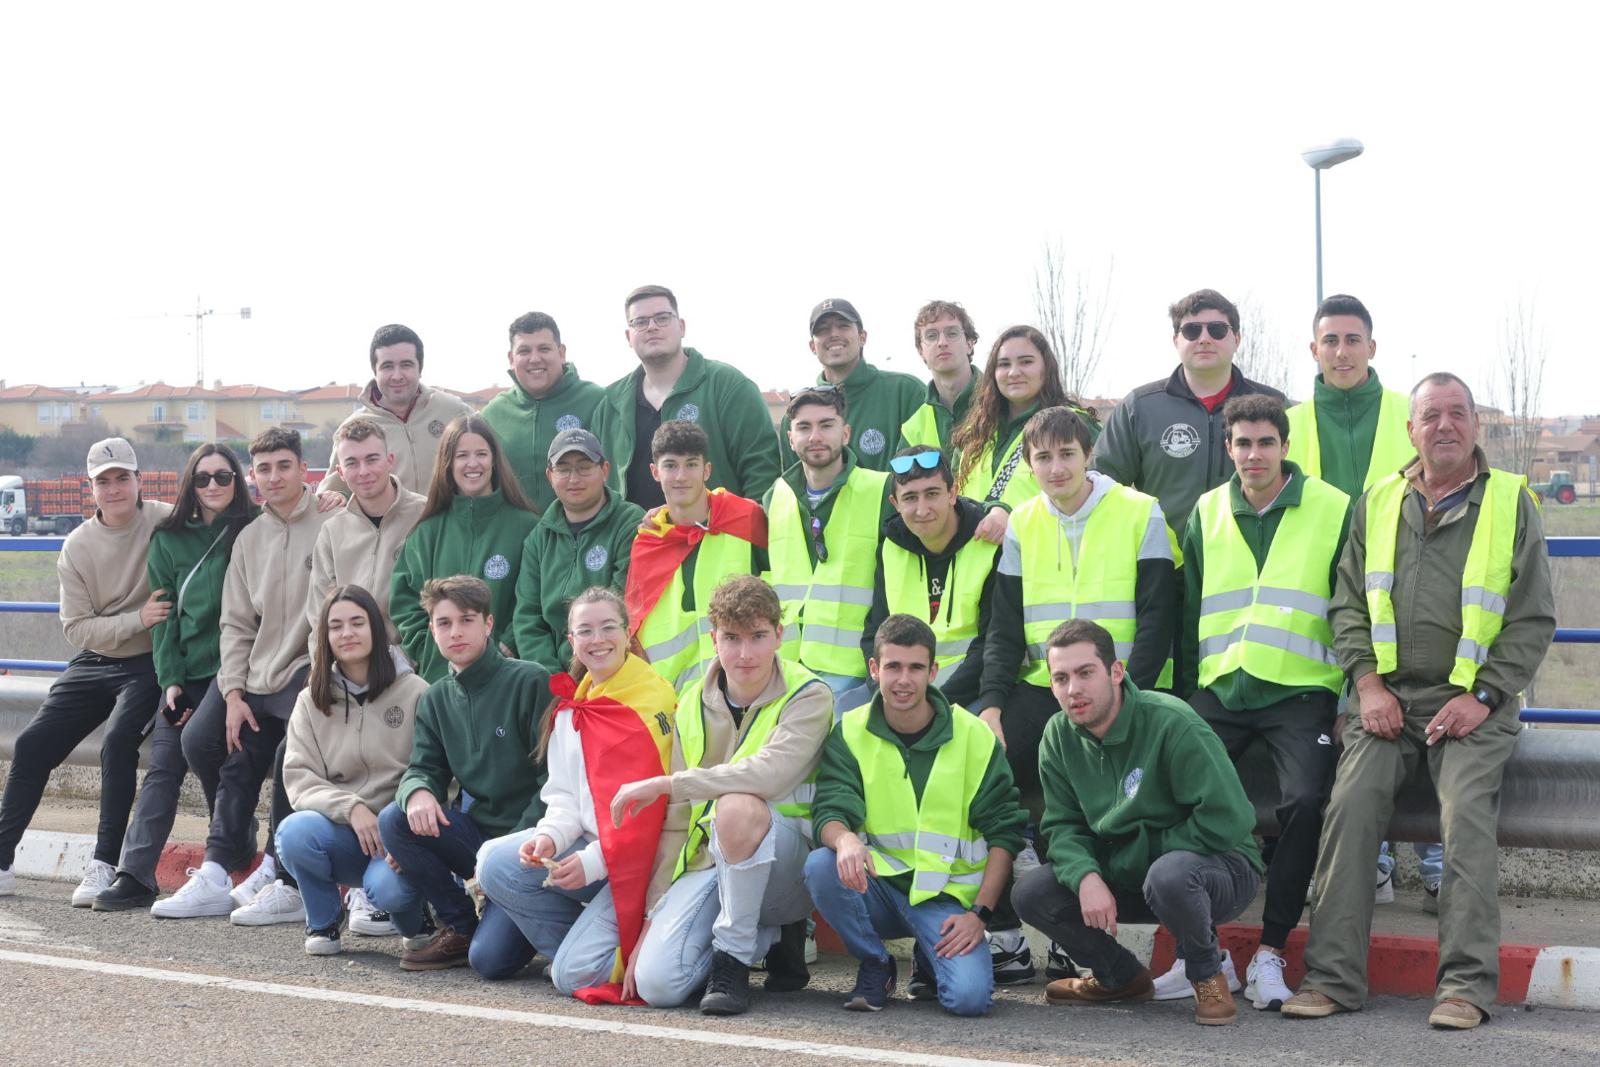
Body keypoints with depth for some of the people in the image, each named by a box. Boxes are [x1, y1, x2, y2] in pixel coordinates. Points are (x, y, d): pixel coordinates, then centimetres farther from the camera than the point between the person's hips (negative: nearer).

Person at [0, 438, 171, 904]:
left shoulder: (166, 522, -11)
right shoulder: (78, 546, -1)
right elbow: (76, 627, -6)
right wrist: (138, 620, -19)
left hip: (149, 665, -5)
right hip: (93, 665, 5)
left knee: (118, 741, -26)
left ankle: (105, 865, -19)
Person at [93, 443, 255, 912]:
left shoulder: (253, 532, 3)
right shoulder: (169, 539, 10)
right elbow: (164, 615, 6)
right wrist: (170, 678, -2)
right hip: (185, 676, 2)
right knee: (162, 771, -3)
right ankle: (134, 875, -6)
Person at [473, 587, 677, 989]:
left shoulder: (652, 702, -11)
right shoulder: (570, 709, 13)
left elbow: (652, 807, -16)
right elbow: (565, 796, 11)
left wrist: (593, 861, -20)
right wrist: (549, 836, -10)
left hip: (637, 856, -8)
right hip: (590, 842, 8)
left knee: (575, 975, -21)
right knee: (495, 863, -14)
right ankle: (585, 941, 2)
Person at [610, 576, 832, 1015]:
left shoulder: (808, 696, -8)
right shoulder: (693, 705, 7)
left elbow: (769, 774, -28)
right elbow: (676, 822, 10)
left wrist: (662, 784, -23)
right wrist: (652, 919, 5)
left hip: (786, 860, -5)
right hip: (709, 860, 5)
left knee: (738, 806, -38)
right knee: (655, 983, -19)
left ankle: (733, 959, -17)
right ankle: (769, 936, 10)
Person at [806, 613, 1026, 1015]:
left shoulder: (973, 736, -1)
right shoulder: (850, 734, 2)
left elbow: (1004, 831, 0)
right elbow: (830, 810, -10)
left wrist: (980, 913, -10)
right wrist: (845, 840, -35)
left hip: (945, 894, -1)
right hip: (875, 885, 1)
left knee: (970, 995, -26)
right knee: (820, 866, -31)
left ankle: (935, 956, 14)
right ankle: (875, 965, -3)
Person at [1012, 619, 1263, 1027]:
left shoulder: (1170, 723, -23)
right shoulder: (1059, 736, -3)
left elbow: (1228, 818, -26)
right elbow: (1062, 826, -2)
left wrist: (1140, 851, -17)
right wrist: (1087, 877, -25)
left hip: (1221, 868, -6)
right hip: (1121, 877, 6)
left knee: (1168, 875, -40)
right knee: (1030, 892, -13)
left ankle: (1208, 977, -8)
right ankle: (1121, 977, 12)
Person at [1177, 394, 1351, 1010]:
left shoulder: (1333, 510, 1)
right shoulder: (1206, 514, 12)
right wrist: (1191, 696, 13)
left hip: (1300, 690, -3)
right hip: (1220, 690, 4)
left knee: (1305, 799, -27)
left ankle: (1271, 954, -14)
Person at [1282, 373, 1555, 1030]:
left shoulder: (1512, 502, 6)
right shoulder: (1378, 503, 13)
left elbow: (1534, 617, 3)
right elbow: (1348, 604, 13)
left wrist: (1482, 696, -8)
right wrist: (1368, 684, -2)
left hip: (1474, 702, -2)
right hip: (1388, 696, 2)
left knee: (1467, 811, -24)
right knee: (1352, 804, -19)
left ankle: (1467, 983, -19)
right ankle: (1333, 976, -16)